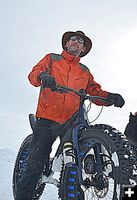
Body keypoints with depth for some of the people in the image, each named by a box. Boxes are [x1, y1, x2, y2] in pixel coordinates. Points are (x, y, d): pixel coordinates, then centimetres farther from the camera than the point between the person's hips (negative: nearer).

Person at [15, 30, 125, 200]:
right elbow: (33, 75, -1)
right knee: (35, 165, -9)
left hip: (71, 123, 3)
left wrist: (109, 97, -9)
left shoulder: (85, 71, 23)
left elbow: (95, 92, 13)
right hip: (47, 121, -3)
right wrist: (42, 76, -25)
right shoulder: (51, 59, 15)